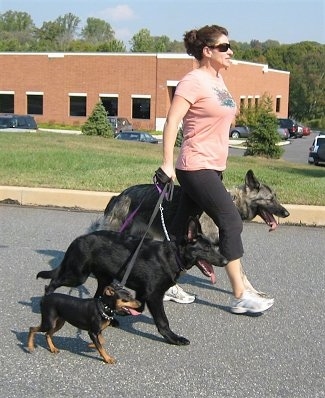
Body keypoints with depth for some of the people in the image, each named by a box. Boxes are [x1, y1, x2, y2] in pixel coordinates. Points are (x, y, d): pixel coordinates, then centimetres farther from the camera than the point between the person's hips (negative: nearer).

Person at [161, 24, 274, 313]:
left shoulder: (218, 80, 13)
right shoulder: (194, 81, -14)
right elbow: (172, 122, -19)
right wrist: (167, 163, -23)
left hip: (213, 167, 9)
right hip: (197, 168, -9)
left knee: (183, 225, 13)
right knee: (231, 222, -10)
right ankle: (241, 296, -4)